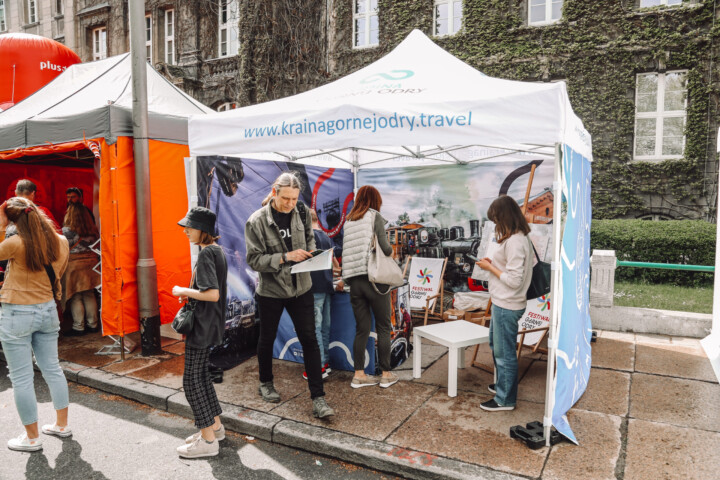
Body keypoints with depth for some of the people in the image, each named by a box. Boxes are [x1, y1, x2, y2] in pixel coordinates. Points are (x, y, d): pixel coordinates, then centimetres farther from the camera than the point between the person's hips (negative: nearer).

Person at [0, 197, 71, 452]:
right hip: (48, 311, 6)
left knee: (21, 378, 6)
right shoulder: (61, 242, -3)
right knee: (52, 368, 18)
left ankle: (32, 438, 17)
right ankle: (62, 424, 29)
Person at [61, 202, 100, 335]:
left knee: (75, 297, 2)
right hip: (91, 263, 6)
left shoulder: (67, 230, -12)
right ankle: (93, 324, 19)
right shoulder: (92, 230, 4)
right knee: (89, 295, 12)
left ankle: (78, 327, 7)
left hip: (74, 264, -5)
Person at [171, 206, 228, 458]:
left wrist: (183, 291, -15)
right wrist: (191, 293, 9)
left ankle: (208, 440, 9)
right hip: (212, 325, 10)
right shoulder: (218, 250, 10)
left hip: (201, 326, -10)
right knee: (201, 375, 19)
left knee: (192, 380, 0)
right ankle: (215, 426, 30)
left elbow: (212, 294, -27)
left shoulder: (206, 254, -19)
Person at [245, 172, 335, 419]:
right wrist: (285, 257, -26)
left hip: (300, 287, 3)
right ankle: (265, 383, 42)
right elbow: (254, 260, -16)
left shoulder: (302, 212, -2)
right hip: (270, 290, -2)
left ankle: (318, 398, 8)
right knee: (267, 338, 16)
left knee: (309, 340, 0)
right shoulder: (257, 221, -15)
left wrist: (310, 253, -7)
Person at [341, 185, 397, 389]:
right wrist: (391, 249, 11)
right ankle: (386, 374, 14)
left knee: (362, 329, 12)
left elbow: (348, 250, 11)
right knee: (383, 328, 7)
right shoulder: (375, 217, -1)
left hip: (353, 280, 5)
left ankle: (359, 375, 15)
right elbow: (385, 248, -11)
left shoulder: (348, 221, 15)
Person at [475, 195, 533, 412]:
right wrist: (493, 263, 3)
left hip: (507, 306, -11)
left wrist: (490, 267, -15)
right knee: (496, 345, 26)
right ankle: (502, 384, 44)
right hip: (502, 303, 11)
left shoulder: (514, 242, -24)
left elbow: (514, 280, -26)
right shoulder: (518, 238, 8)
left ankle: (505, 399, 21)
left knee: (504, 353, 5)